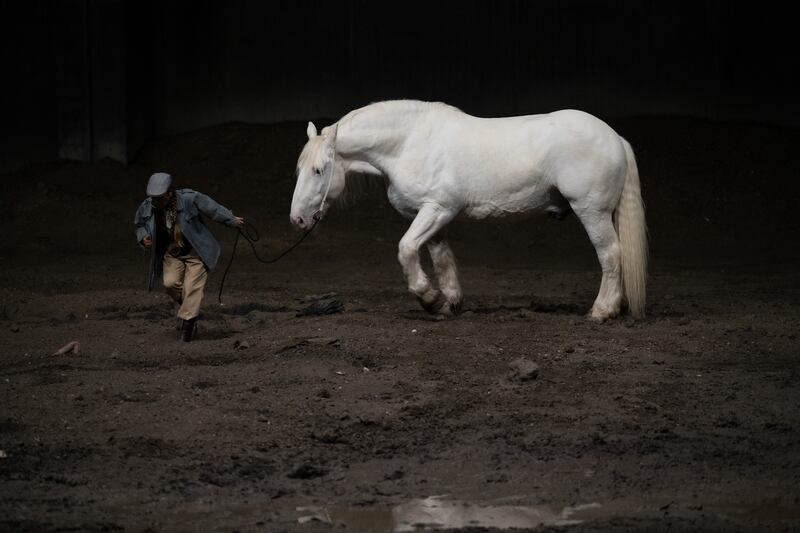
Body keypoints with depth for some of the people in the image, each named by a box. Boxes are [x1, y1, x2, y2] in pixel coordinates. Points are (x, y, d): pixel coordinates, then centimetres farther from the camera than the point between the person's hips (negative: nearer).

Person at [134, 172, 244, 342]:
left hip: (195, 252, -3)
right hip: (172, 253, 3)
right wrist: (143, 237, -11)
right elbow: (140, 224, 11)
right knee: (170, 283, -16)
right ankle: (189, 308, 11)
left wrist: (232, 220, 6)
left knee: (192, 288, -12)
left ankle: (186, 324, -6)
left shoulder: (189, 199, -23)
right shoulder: (147, 207, -12)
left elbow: (213, 209, -7)